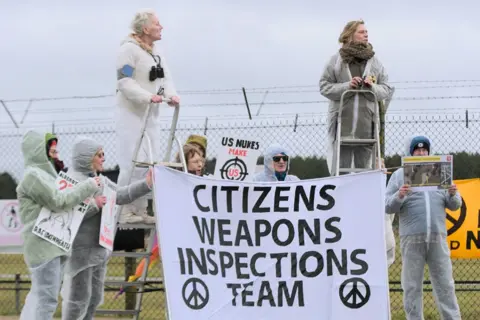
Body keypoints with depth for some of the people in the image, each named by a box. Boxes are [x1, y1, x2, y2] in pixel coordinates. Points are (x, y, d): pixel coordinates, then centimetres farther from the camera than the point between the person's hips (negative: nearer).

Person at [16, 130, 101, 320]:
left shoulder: (43, 174, 21)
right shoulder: (33, 175, -10)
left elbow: (55, 205, 23)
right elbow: (59, 202, -14)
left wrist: (91, 202, 10)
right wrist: (88, 187, -6)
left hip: (53, 246, 10)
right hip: (43, 246, -10)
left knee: (38, 297, 12)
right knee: (46, 300, -13)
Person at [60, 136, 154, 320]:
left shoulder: (99, 180, 15)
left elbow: (120, 195, 10)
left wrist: (146, 184, 2)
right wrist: (93, 205, -21)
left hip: (98, 249, 10)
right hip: (80, 250, -10)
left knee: (94, 297, 16)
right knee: (79, 297, -6)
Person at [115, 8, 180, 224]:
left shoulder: (156, 54, 18)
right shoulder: (129, 49, -10)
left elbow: (166, 79, 11)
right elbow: (124, 82, -18)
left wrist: (171, 95, -11)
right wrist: (148, 96, -28)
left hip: (151, 116, 9)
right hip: (131, 115, -9)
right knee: (133, 162, -13)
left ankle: (140, 210, 15)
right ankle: (124, 211, -8)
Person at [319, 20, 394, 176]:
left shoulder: (374, 61, 12)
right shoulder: (336, 60, 5)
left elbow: (387, 90, 12)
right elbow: (324, 87, 3)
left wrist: (372, 87, -9)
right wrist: (346, 86, -11)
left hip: (367, 122, 2)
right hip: (343, 121, -2)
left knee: (365, 167, 4)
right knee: (340, 167, -2)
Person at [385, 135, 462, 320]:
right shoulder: (399, 175, 8)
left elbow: (454, 206, 16)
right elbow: (387, 206, 2)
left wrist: (453, 195, -6)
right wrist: (399, 196, -18)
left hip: (438, 237, 2)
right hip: (411, 239, -2)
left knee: (445, 284, 3)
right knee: (412, 286, 1)